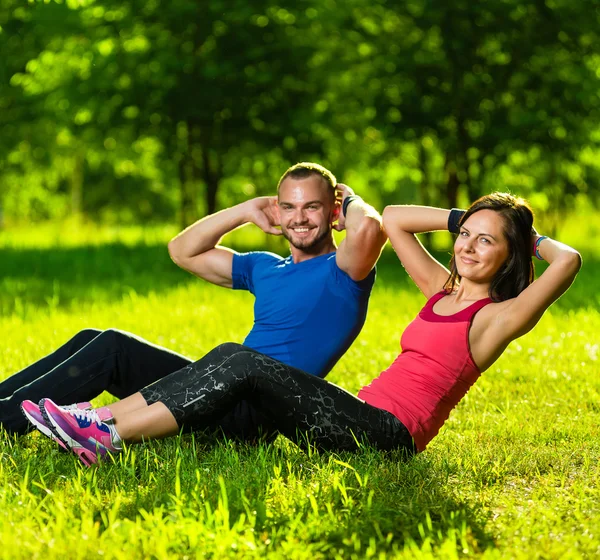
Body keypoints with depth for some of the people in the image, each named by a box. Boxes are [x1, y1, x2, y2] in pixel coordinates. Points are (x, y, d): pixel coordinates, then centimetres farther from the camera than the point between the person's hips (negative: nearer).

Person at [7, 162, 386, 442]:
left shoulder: (342, 270, -2)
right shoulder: (264, 268, 22)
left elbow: (370, 227, -26)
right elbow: (183, 251, 27)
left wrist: (351, 200, -2)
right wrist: (246, 211, 17)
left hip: (254, 412, -8)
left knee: (111, 348, -16)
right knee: (93, 341, 1)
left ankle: (8, 417, -15)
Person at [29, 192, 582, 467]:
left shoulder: (495, 317, -1)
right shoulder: (442, 289, 22)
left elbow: (569, 260, -15)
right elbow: (392, 219, 30)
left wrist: (531, 237, 5)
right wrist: (460, 218, 24)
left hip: (388, 432, -8)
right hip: (363, 416, 8)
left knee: (245, 364, -21)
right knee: (233, 357, -10)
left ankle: (108, 437, -26)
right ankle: (97, 416, -18)